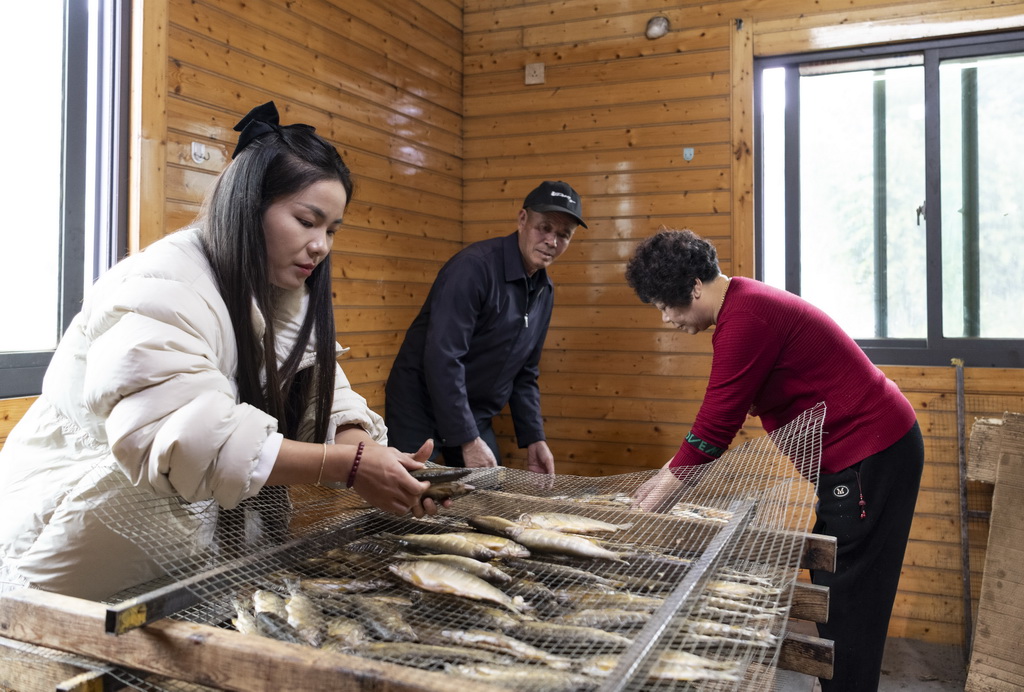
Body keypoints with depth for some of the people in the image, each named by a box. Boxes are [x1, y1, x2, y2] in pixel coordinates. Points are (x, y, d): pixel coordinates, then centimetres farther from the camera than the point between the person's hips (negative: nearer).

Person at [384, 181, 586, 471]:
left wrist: (534, 438, 5)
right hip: (420, 412, -7)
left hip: (475, 418, 7)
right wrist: (468, 440, -26)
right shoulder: (474, 266, -21)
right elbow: (442, 358, -27)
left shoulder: (545, 291, 4)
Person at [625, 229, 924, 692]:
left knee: (845, 602, -3)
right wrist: (670, 471, 9)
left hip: (871, 454, -10)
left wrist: (663, 489, -12)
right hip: (868, 448, 10)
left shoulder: (746, 318, -22)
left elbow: (716, 423, -22)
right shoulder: (746, 303, 11)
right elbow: (726, 413, 13)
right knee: (834, 589, 16)